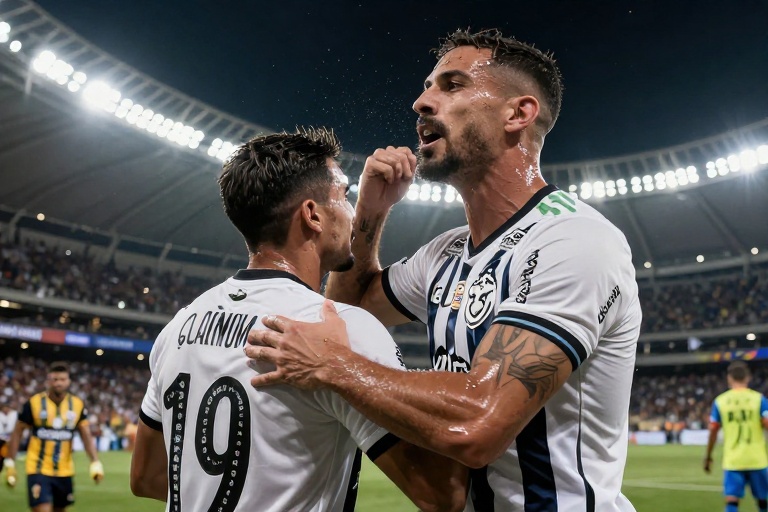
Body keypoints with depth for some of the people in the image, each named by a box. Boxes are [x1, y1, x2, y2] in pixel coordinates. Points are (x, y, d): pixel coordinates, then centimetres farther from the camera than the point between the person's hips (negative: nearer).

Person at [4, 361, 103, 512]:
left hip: (65, 471, 4)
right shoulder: (34, 403, -9)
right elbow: (17, 433, 0)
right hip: (38, 470, -3)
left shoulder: (78, 405, -1)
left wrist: (95, 462, -11)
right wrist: (10, 464, -2)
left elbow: (86, 436, 0)